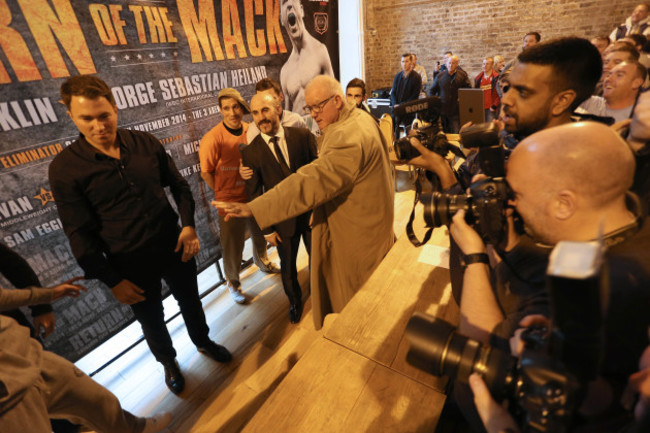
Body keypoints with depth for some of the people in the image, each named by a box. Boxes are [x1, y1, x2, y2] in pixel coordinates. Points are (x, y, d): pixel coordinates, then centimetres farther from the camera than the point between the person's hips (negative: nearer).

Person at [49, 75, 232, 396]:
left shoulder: (146, 143, -6)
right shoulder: (64, 167, -13)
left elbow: (178, 186, 2)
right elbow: (80, 235, -10)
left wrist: (189, 225, -11)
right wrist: (112, 281, -10)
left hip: (175, 247, 2)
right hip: (131, 265, -2)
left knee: (190, 301, 23)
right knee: (151, 321, 20)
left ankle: (203, 341, 52)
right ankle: (168, 362, 50)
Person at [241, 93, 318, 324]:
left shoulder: (303, 136, -8)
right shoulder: (250, 152, -8)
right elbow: (254, 194, -4)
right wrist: (267, 229, -2)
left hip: (312, 213, 1)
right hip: (283, 220, 0)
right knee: (288, 266, 18)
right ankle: (294, 300, 47)